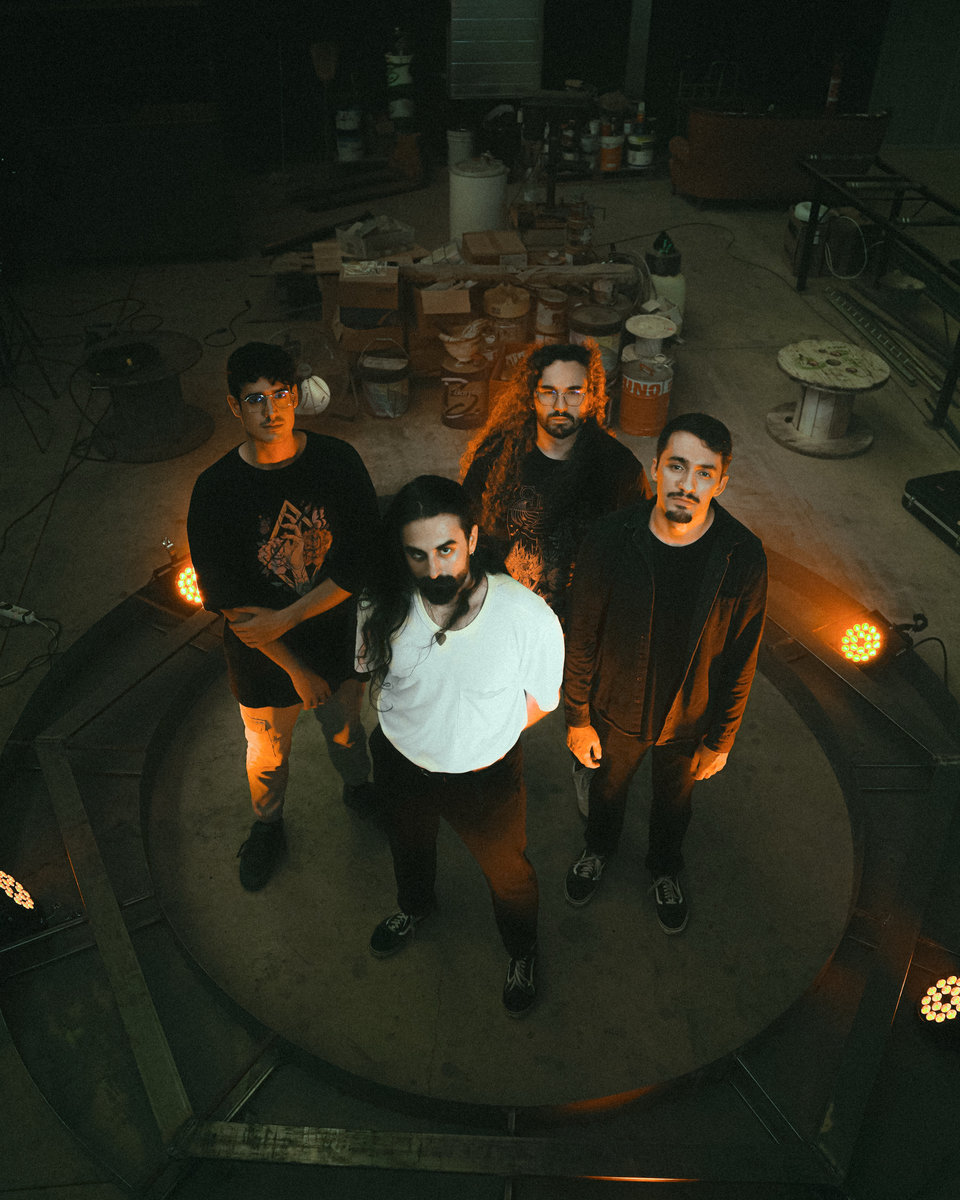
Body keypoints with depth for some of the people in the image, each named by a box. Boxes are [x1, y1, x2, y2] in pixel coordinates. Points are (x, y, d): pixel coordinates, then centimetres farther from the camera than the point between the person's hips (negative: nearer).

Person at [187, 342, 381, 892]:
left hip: (339, 635, 1)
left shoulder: (338, 461, -16)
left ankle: (359, 790, 59)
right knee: (267, 756, 21)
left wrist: (285, 618, -20)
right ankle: (268, 827, 53)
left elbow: (364, 561, -15)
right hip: (264, 656, -1)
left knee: (345, 731, 26)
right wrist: (296, 667, -14)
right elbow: (226, 599, -16)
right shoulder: (216, 490, -19)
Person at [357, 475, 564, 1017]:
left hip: (487, 775, -2)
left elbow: (542, 699, -13)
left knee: (506, 869, 24)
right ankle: (415, 905, 69)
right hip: (401, 763, 3)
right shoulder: (383, 607, -24)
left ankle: (522, 950, 58)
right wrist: (414, 727, -3)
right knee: (408, 844, 33)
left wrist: (481, 735, -7)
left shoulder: (529, 616, -32)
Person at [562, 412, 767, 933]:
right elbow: (581, 636, -13)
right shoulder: (612, 537, -25)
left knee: (675, 799, 28)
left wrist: (720, 740, -3)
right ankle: (598, 847, 63)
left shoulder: (742, 556, -24)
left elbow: (741, 657, -11)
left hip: (688, 721, 1)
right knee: (608, 786, 28)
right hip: (615, 711, 0)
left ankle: (665, 868, 61)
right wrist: (577, 718, -6)